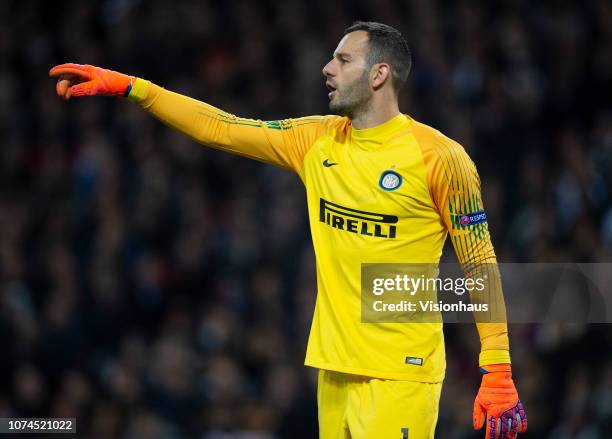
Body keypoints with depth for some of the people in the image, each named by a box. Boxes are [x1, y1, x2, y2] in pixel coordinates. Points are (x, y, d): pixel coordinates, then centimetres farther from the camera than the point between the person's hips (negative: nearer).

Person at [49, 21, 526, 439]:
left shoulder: (438, 156, -8)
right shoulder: (317, 140, 9)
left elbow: (480, 264, -6)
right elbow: (221, 129, 11)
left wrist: (498, 374, -11)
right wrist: (125, 86, 6)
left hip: (401, 375, -6)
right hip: (335, 368, 6)